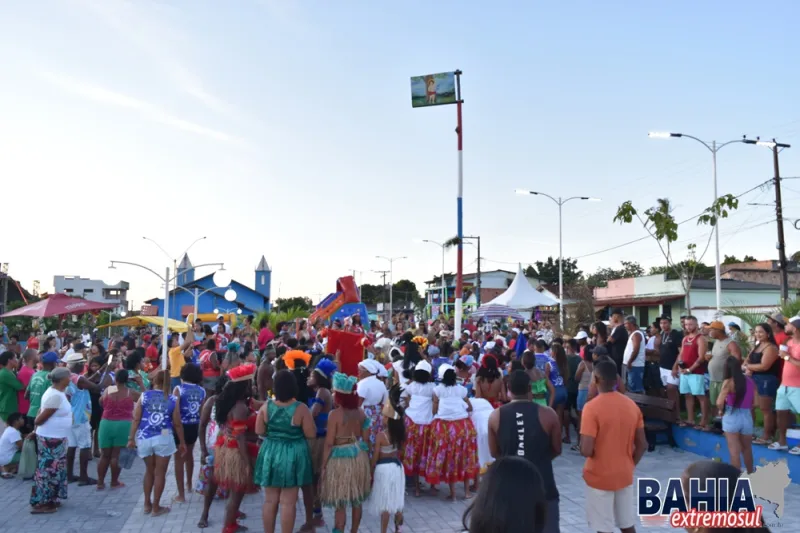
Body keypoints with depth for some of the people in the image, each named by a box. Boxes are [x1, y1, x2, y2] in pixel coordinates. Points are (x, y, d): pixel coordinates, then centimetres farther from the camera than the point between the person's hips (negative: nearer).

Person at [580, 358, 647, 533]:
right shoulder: (632, 405, -1)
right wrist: (629, 466, 16)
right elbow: (642, 445, 3)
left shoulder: (592, 407, -21)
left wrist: (583, 447, -2)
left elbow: (586, 451, -24)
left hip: (600, 477, -6)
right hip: (625, 476, 6)